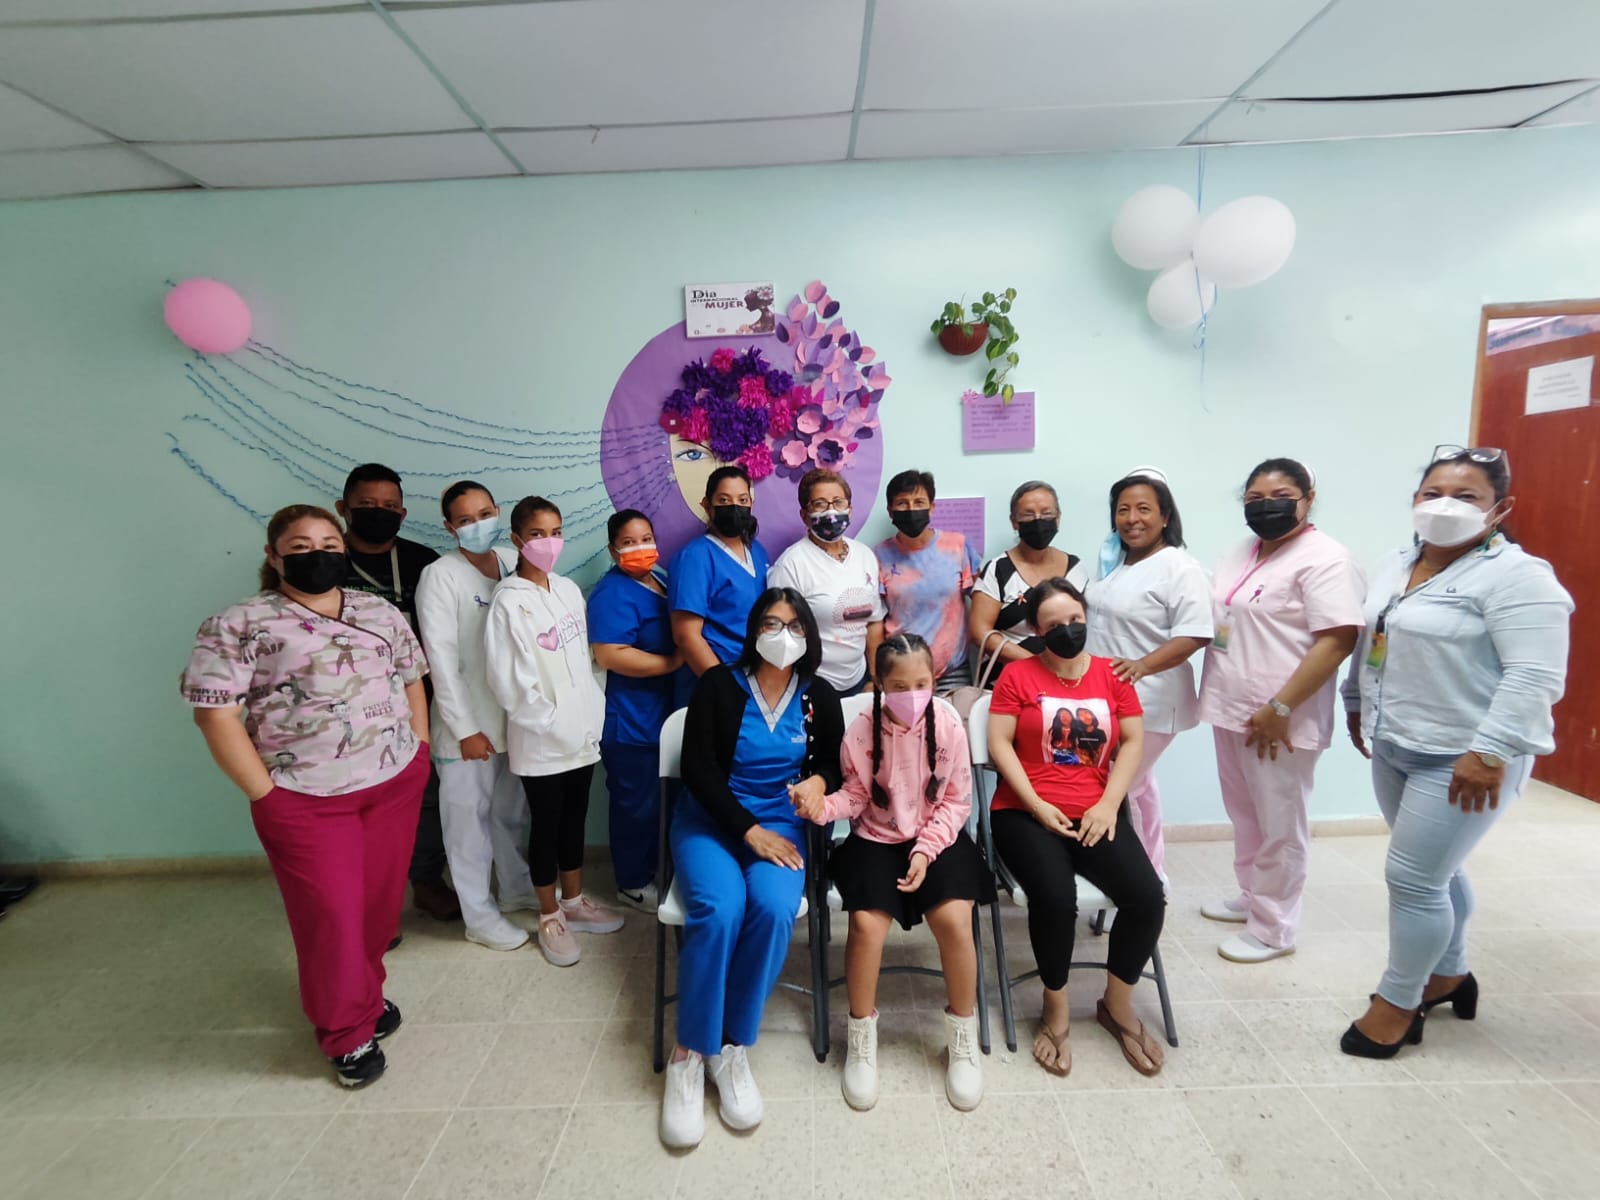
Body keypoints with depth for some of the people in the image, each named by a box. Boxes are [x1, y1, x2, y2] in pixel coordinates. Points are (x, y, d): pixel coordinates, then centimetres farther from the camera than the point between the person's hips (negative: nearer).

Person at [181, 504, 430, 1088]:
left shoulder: (381, 613, 6)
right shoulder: (238, 625, -7)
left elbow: (411, 681, 13)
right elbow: (214, 714, -10)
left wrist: (420, 748, 6)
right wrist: (265, 794, -12)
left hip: (394, 782, 4)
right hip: (306, 798, -4)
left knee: (381, 900, 14)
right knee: (332, 914, 4)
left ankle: (364, 990, 39)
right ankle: (348, 1032, 24)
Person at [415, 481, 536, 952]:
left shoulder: (514, 561, 2)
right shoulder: (439, 575, -11)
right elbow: (441, 657, -13)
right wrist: (466, 728, -13)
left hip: (515, 714, 5)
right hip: (469, 722, -5)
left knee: (513, 810, 20)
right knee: (470, 817, 8)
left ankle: (518, 886, 41)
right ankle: (479, 917, 25)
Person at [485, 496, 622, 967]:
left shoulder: (569, 590, 5)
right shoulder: (509, 601, -13)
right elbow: (508, 681, -16)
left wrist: (593, 715, 3)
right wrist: (554, 723, -14)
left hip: (583, 733, 6)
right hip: (540, 741, -5)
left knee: (575, 821, 18)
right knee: (547, 827, 9)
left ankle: (574, 902, 35)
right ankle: (550, 918, 26)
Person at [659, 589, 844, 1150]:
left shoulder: (819, 697, 3)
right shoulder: (718, 685, -6)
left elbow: (833, 765, 13)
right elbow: (697, 770, -9)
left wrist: (818, 782, -12)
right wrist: (748, 829, -16)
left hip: (779, 824, 2)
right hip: (709, 819, -1)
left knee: (774, 908, -28)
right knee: (718, 910, -29)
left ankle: (732, 1049, -10)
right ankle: (689, 1054, -10)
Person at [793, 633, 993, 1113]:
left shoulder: (948, 724, -11)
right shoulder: (862, 731, -11)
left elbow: (957, 801, -4)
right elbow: (856, 797, -2)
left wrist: (926, 850, -13)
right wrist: (823, 806, -23)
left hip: (936, 839, 0)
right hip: (876, 840, 0)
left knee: (954, 919, -22)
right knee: (866, 923, -22)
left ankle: (963, 1036, 6)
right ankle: (862, 1036, 6)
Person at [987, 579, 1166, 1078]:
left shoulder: (1112, 675, 10)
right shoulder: (1018, 674, 1)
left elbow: (1133, 743, 6)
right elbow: (999, 745, -5)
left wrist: (1108, 803, -7)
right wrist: (1038, 806, -13)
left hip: (1096, 813, 3)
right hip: (1026, 812, -3)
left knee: (1148, 898, -19)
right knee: (1056, 898, -29)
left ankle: (1117, 1005, 11)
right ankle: (1056, 1010, 1)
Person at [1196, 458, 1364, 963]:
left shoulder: (1324, 558, -13)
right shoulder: (1239, 554, 12)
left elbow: (1337, 640, -20)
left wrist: (1280, 708, -22)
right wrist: (1217, 696, 12)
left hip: (1280, 721, -8)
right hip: (1230, 711, 8)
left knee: (1279, 827, 6)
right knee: (1244, 816, 20)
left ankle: (1272, 928, 19)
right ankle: (1251, 898, 37)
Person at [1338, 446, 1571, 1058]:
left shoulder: (1516, 576, -15)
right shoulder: (1393, 568, 9)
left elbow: (1535, 677, -21)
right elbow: (1369, 643, 18)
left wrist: (1489, 753, -25)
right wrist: (1357, 705, 20)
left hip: (1462, 761, -7)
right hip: (1394, 750, 8)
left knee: (1413, 878, -2)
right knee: (1435, 870, 20)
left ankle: (1398, 1004, 15)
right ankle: (1448, 975, 38)